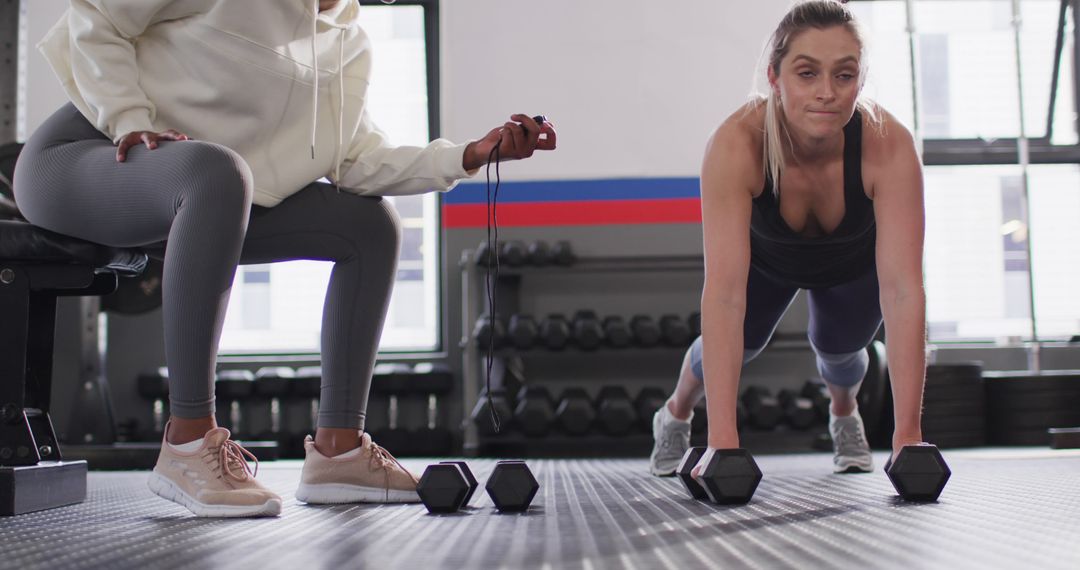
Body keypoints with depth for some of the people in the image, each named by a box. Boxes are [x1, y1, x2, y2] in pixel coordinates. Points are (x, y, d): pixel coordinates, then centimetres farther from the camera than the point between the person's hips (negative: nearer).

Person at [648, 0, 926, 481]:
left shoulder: (889, 145, -40)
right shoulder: (736, 144, -43)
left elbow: (902, 289, -43)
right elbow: (724, 291, -47)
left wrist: (907, 434, -47)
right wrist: (723, 437, -52)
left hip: (853, 262, 1)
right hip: (764, 255, 0)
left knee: (836, 346, -3)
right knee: (737, 341, -6)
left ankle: (845, 415, 36)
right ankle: (675, 415, 29)